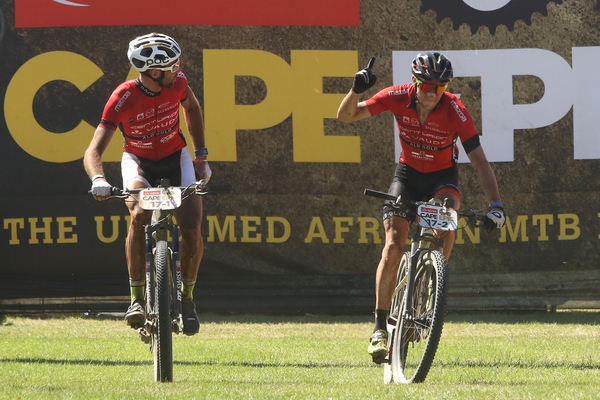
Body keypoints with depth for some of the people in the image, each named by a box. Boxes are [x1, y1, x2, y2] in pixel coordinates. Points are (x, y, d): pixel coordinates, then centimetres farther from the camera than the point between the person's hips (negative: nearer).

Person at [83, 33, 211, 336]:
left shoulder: (177, 83, -18)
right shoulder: (123, 99, -29)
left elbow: (191, 107, 8)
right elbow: (93, 151, -32)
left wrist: (201, 155, 6)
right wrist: (98, 179, -53)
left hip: (175, 157, 3)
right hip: (139, 161, -3)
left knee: (191, 227, -16)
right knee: (139, 216, -32)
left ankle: (186, 297, 8)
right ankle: (137, 299, -21)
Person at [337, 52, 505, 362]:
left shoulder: (455, 111, -25)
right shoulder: (398, 98, -21)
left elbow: (479, 161, -24)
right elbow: (345, 116, -15)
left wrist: (495, 206, -35)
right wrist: (356, 89, -36)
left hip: (442, 176, -1)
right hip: (408, 173, 1)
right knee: (394, 242, -17)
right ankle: (380, 327, -14)